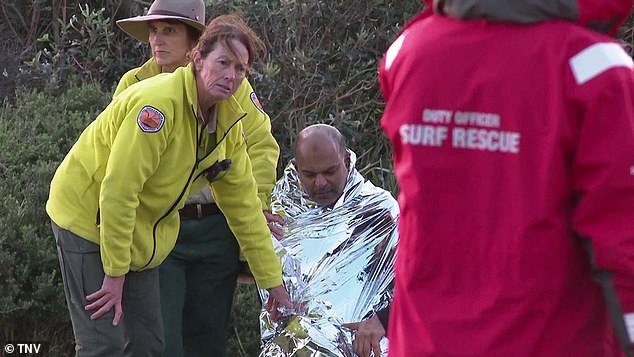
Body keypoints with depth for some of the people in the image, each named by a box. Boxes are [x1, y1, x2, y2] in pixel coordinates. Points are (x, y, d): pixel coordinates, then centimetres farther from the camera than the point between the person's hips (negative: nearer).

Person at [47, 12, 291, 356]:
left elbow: (242, 202, 6)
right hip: (89, 217, -8)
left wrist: (272, 280, 7)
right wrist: (115, 273, -25)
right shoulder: (159, 103, -28)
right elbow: (118, 190, -29)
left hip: (141, 231, 8)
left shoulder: (229, 119, -2)